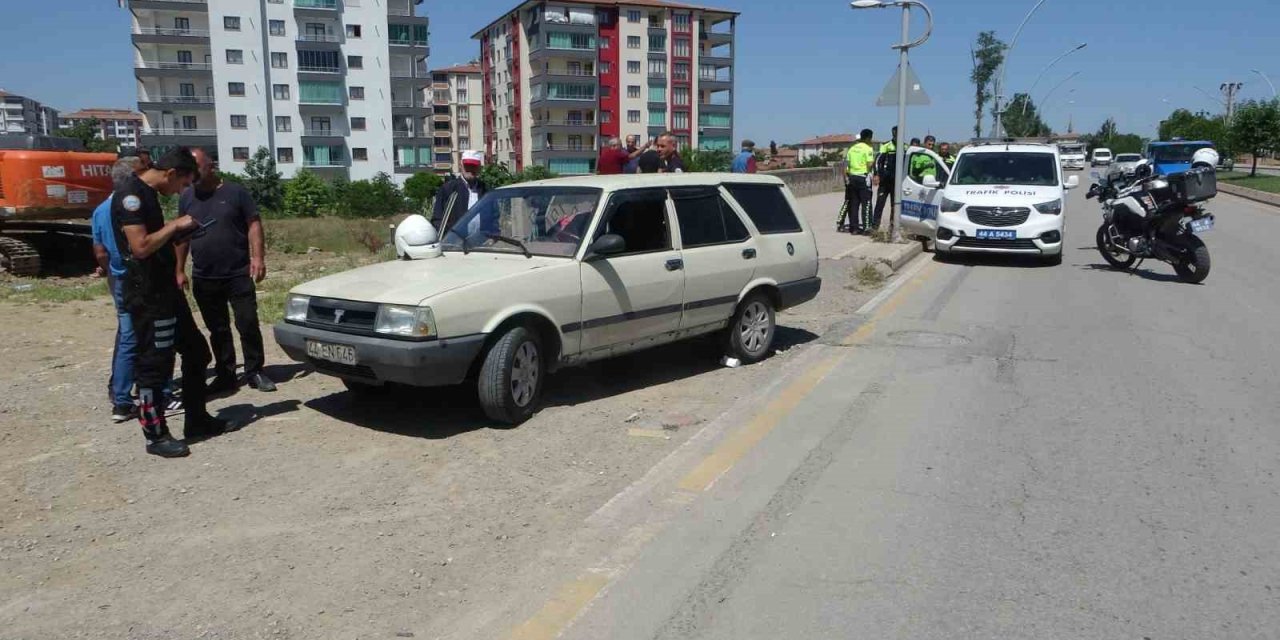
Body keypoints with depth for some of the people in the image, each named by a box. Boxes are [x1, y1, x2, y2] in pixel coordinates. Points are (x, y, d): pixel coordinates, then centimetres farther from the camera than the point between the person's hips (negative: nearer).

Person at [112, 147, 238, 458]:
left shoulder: (148, 193, 14)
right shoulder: (130, 195, -16)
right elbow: (141, 246, -25)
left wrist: (177, 230, 8)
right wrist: (175, 226, -14)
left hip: (165, 287, 10)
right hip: (146, 293, -10)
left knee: (196, 351, 15)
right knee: (155, 363, -2)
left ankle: (197, 420, 25)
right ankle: (156, 435, 9)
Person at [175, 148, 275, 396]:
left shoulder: (235, 192, -2)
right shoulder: (187, 197, 9)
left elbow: (253, 225, -4)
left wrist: (258, 257, -15)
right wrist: (180, 270, 10)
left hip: (239, 274, -3)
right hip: (204, 279, 3)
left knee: (248, 324, -2)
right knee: (217, 330, 9)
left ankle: (255, 372, 10)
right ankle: (225, 376, 18)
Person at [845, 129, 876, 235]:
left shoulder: (852, 148, 12)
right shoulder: (868, 149, -7)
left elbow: (846, 163, 11)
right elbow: (869, 165, -13)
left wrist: (846, 176, 15)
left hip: (852, 177, 6)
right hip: (863, 177, -6)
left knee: (853, 203, 9)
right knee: (865, 203, -1)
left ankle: (853, 227, 11)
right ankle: (864, 227, -4)